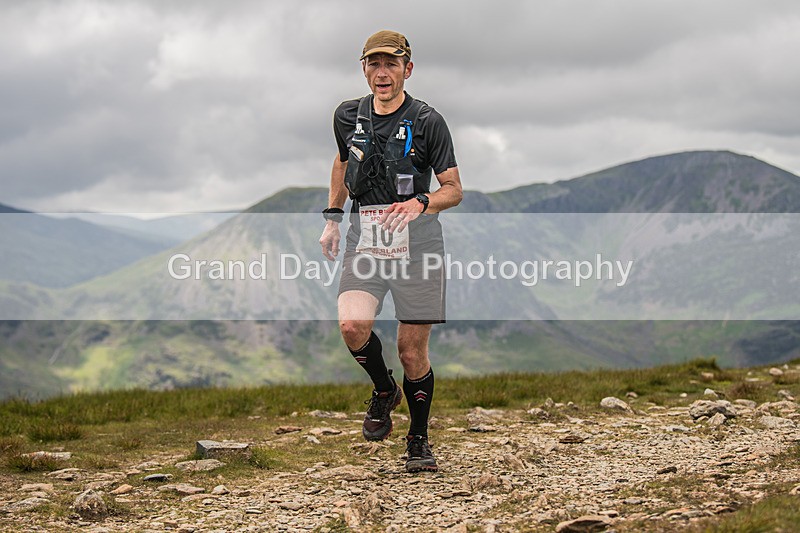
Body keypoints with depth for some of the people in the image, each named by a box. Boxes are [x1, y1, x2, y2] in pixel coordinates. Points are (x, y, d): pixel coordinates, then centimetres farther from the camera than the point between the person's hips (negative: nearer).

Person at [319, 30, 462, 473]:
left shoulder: (427, 122, -6)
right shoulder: (348, 117, 5)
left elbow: (454, 190, -3)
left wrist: (420, 203, -23)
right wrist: (332, 217, 21)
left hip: (417, 246, -2)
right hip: (364, 244, 2)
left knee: (413, 352, 1)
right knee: (352, 325, -23)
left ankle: (418, 440, 24)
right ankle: (384, 391, 9)